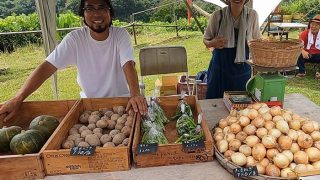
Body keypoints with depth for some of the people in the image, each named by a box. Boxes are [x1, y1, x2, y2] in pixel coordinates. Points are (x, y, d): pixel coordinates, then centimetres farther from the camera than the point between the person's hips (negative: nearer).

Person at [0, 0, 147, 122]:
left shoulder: (121, 35, -11)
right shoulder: (75, 38, -11)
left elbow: (128, 65, -24)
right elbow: (48, 67, -16)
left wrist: (135, 94, -43)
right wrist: (17, 99, -25)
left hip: (120, 100, 0)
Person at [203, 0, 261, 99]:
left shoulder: (253, 15, -2)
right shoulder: (217, 15, -7)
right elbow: (206, 40, 4)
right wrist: (213, 43, -18)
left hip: (243, 68, 1)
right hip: (220, 67, -1)